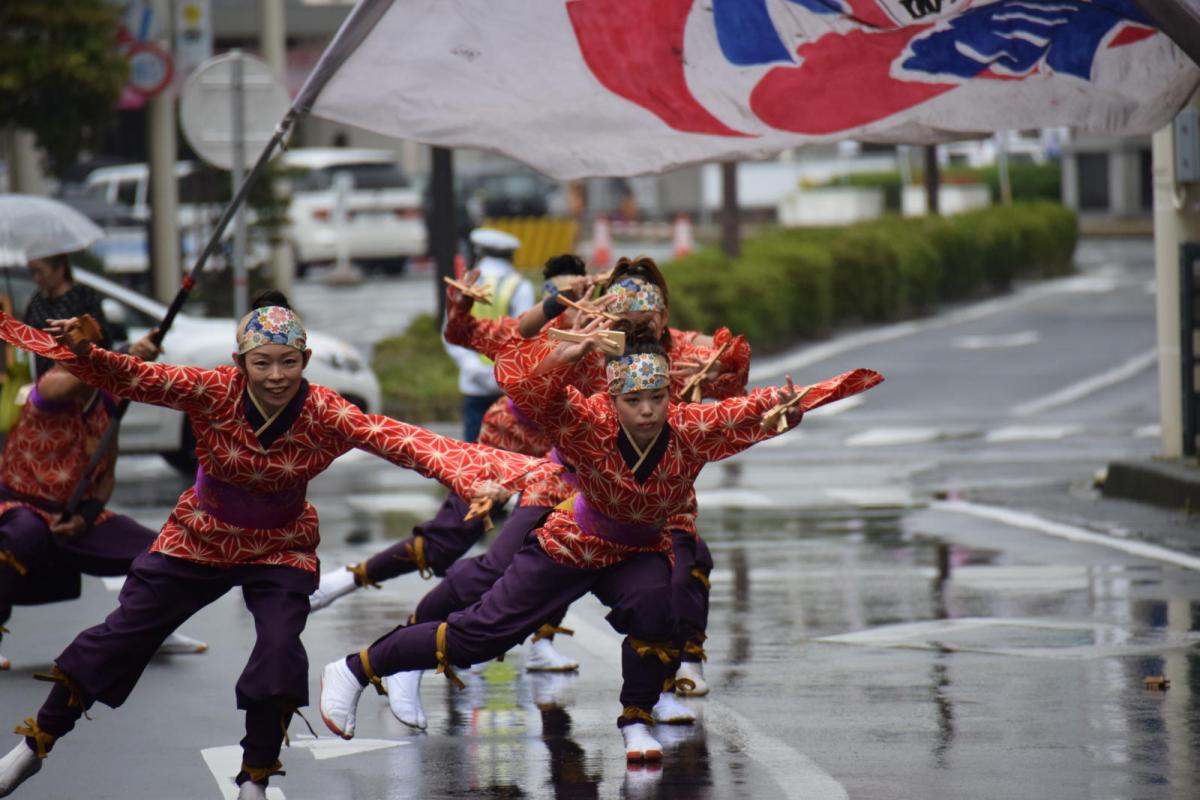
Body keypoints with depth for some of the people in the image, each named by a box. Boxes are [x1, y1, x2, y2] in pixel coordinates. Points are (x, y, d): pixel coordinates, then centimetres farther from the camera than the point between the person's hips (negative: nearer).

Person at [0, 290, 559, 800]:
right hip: (198, 539, 1)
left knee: (280, 647, -17)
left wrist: (489, 471, -52)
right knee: (122, 634, 4)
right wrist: (82, 352, -52)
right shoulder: (213, 392, -25)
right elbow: (130, 378, -31)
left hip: (280, 548, -1)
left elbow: (406, 443, -37)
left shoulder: (326, 415, -26)